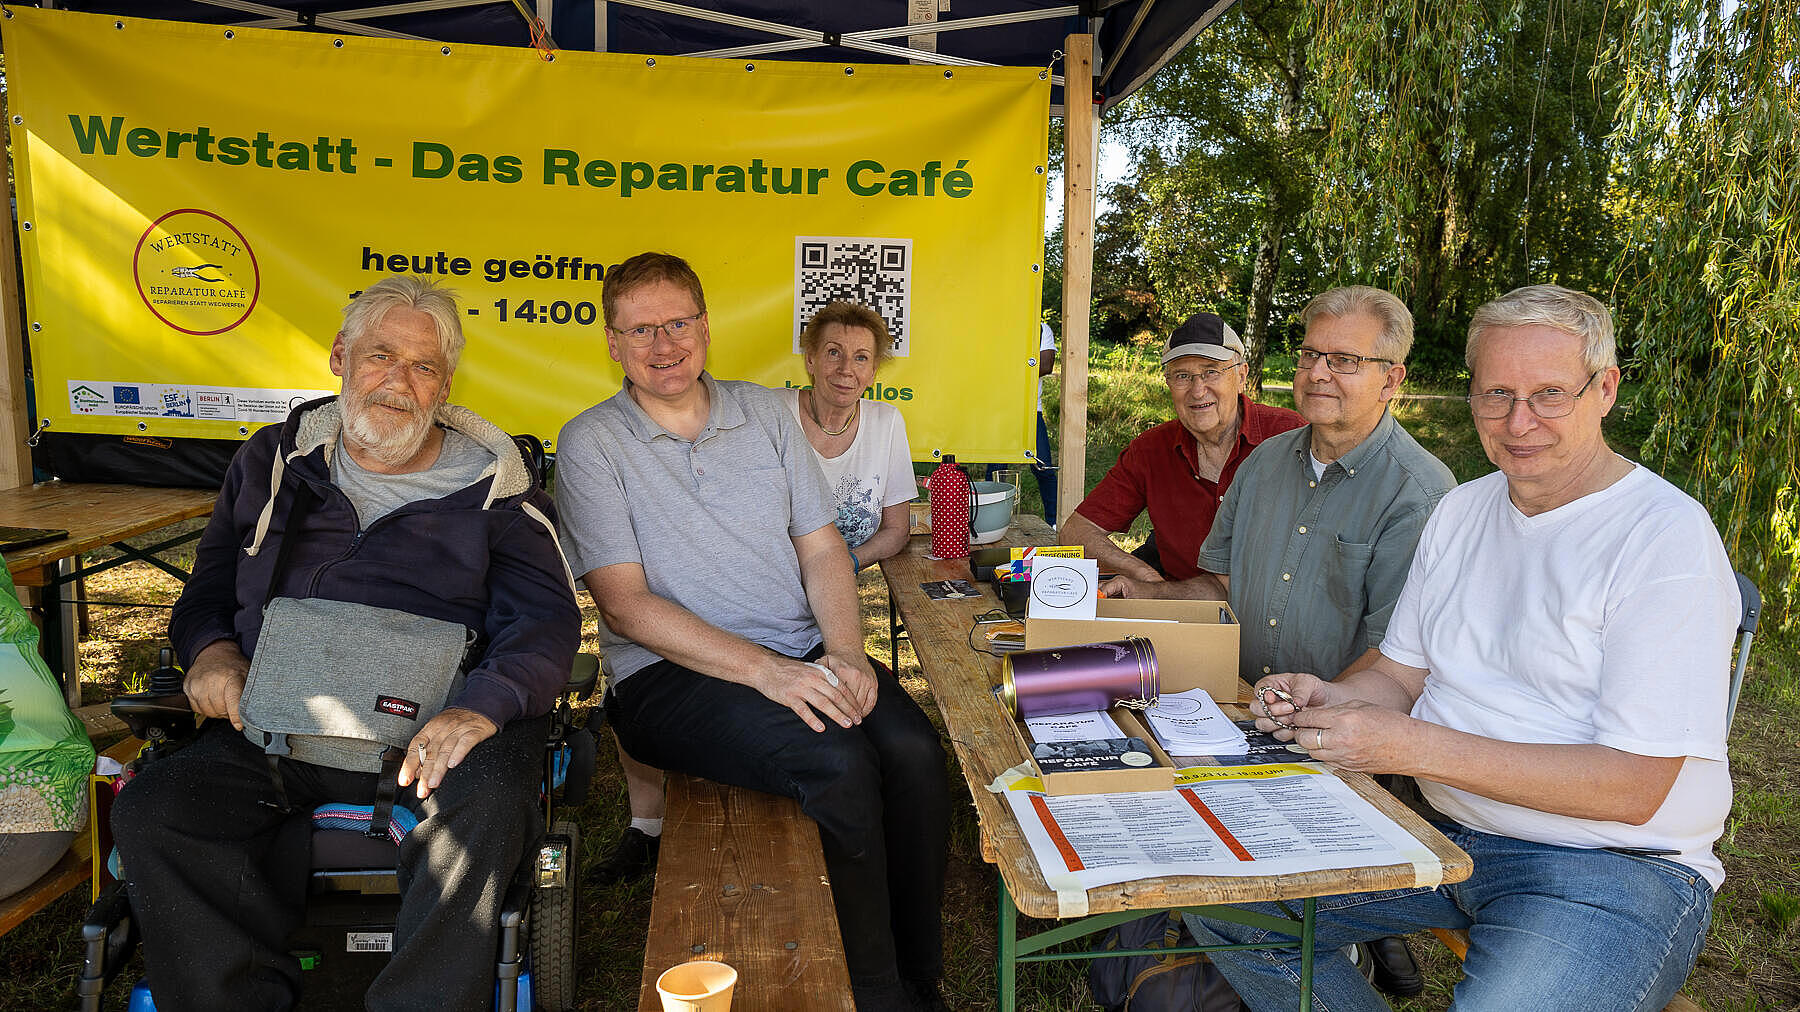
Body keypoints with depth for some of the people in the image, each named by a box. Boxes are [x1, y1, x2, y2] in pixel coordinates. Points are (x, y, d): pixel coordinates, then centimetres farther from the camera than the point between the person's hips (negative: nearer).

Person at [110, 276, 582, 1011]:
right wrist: (211, 649, 2)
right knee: (149, 811, -21)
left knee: (485, 805, -34)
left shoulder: (491, 484, 8)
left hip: (439, 724, -3)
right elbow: (210, 585, 26)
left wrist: (482, 705, -22)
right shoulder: (275, 462, 20)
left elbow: (546, 617, -2)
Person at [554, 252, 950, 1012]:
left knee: (914, 751, -24)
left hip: (804, 656, 4)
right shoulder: (591, 444, 0)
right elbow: (626, 603, -9)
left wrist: (845, 652, -9)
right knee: (837, 761, -30)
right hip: (669, 674, -4)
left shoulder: (764, 411, 13)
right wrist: (765, 670, -20)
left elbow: (821, 546, 11)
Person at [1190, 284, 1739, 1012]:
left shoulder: (1669, 538, -13)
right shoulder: (1461, 511, 10)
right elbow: (1401, 673, 14)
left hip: (1610, 866, -6)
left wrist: (1414, 746, -25)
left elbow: (1633, 786, -19)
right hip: (1439, 834, 6)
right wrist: (1326, 700, -10)